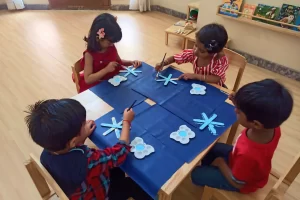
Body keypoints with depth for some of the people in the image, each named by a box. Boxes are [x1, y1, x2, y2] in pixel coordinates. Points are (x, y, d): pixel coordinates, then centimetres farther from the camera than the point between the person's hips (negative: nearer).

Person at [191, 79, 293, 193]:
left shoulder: (247, 154, -47)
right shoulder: (273, 127, -28)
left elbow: (237, 183, -26)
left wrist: (221, 163, -12)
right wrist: (241, 105, -18)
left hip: (244, 181, -6)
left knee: (196, 175, 5)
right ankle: (208, 171, 45)